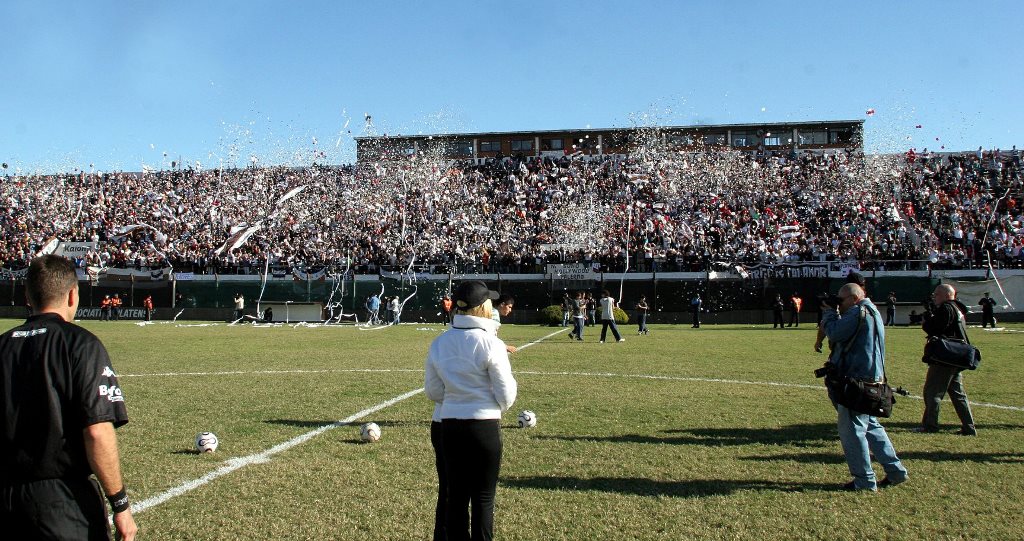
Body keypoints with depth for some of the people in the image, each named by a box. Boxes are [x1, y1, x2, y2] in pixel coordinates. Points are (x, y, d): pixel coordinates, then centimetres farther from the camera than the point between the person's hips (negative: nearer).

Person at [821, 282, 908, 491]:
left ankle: (864, 480, 3)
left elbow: (835, 333, -19)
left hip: (858, 380, -10)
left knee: (851, 429, -3)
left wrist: (829, 314, -3)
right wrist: (833, 315, 7)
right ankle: (895, 471, 22)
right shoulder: (871, 311, 18)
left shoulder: (858, 312, -15)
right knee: (870, 426, 18)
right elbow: (843, 334, 19)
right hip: (870, 378, 10)